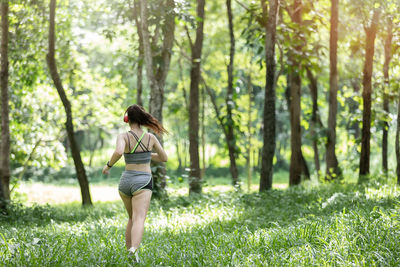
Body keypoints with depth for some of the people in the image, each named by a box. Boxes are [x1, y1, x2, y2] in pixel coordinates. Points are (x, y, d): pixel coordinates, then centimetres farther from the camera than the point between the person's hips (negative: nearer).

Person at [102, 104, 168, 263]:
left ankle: (129, 251, 24)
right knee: (139, 220, -17)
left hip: (125, 181, 2)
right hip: (143, 182, -2)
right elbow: (164, 158, 14)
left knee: (132, 218, 23)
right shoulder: (151, 137, 2)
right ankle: (134, 250, -42)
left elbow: (119, 151, -27)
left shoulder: (123, 137, -4)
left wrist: (108, 165, -9)